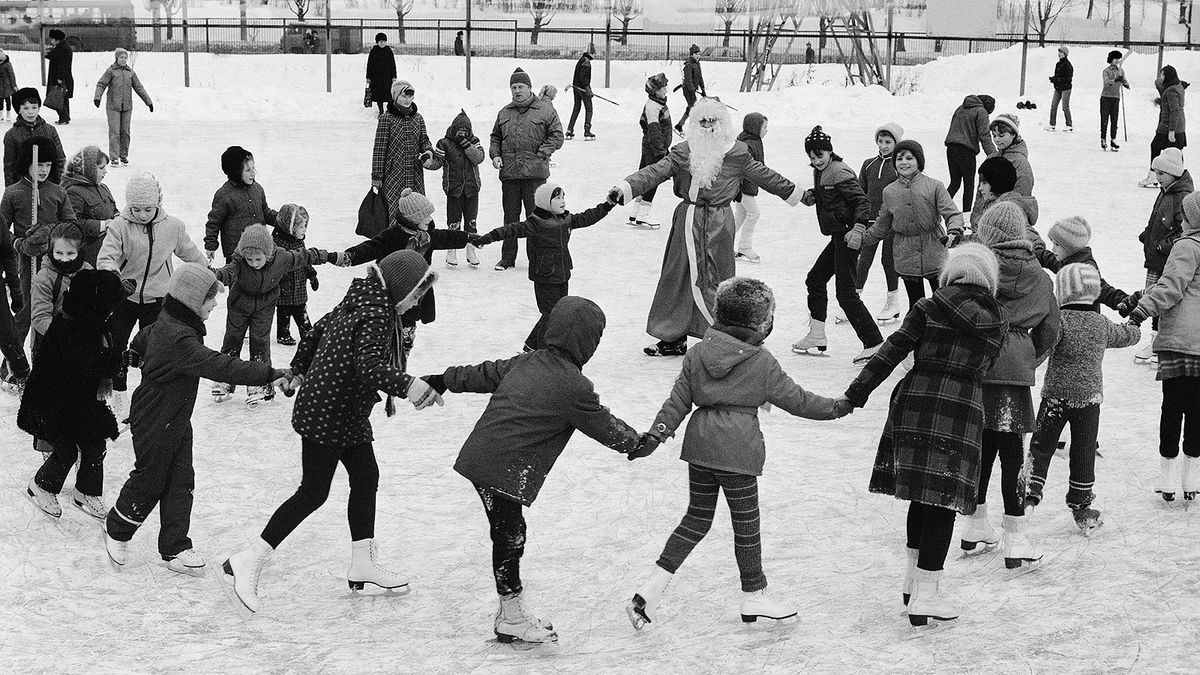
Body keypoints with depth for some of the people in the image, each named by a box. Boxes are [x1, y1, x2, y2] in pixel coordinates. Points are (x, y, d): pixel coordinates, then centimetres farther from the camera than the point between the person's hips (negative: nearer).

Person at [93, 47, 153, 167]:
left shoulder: (130, 72, 11)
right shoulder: (111, 71, 0)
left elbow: (139, 88, 15)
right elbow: (101, 84, -4)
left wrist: (148, 102, 15)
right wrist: (97, 97, -20)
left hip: (127, 107, 3)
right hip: (113, 107, -3)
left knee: (125, 132, 7)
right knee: (114, 132, -6)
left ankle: (124, 156, 17)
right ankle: (114, 158, -6)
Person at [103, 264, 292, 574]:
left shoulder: (166, 323, 1)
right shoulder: (179, 339, -31)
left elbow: (141, 340, 22)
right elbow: (219, 366, -39)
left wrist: (149, 363, 44)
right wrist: (269, 374, -42)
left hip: (176, 420, 9)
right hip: (155, 423, -9)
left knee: (181, 481, 8)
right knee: (149, 480, 8)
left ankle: (175, 548, 14)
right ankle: (117, 529, 33)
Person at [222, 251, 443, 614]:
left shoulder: (359, 300, 9)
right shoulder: (377, 314, -21)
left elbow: (317, 331, 21)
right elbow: (369, 366, -35)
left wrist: (299, 369, 35)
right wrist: (407, 385, -48)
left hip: (348, 416, 10)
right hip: (330, 417, -10)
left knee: (366, 477, 15)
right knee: (313, 493, -4)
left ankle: (364, 564, 25)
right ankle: (249, 561, -1)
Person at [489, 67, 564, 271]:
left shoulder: (545, 111, 1)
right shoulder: (504, 113, 15)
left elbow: (556, 136, -1)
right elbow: (496, 137, 23)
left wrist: (541, 154, -11)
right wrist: (495, 155, 6)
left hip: (535, 172, -4)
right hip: (509, 172, 4)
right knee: (510, 216, 8)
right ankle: (507, 258, 15)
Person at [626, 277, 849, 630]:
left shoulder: (697, 354, 5)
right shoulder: (762, 363, -7)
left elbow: (678, 400, 5)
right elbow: (796, 400, 1)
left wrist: (656, 434, 6)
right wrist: (836, 407, 14)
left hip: (699, 445, 6)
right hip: (737, 449, -5)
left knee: (697, 518, 14)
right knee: (746, 523, 8)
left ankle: (652, 587, 7)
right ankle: (753, 596, 20)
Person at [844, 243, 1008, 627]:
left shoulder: (929, 308, 3)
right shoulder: (997, 321, 8)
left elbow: (893, 352, -1)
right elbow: (982, 368, 10)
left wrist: (857, 393, 1)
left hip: (915, 404, 2)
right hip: (962, 411, -1)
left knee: (922, 495, 17)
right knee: (942, 500, 2)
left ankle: (914, 579, 28)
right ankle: (925, 594, 0)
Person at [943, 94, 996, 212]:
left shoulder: (960, 109, 17)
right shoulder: (981, 112, -5)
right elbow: (984, 136, -13)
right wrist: (993, 155, -14)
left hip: (951, 148, 6)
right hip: (966, 151, -6)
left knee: (954, 183, 15)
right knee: (969, 184, 5)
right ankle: (966, 214, 3)